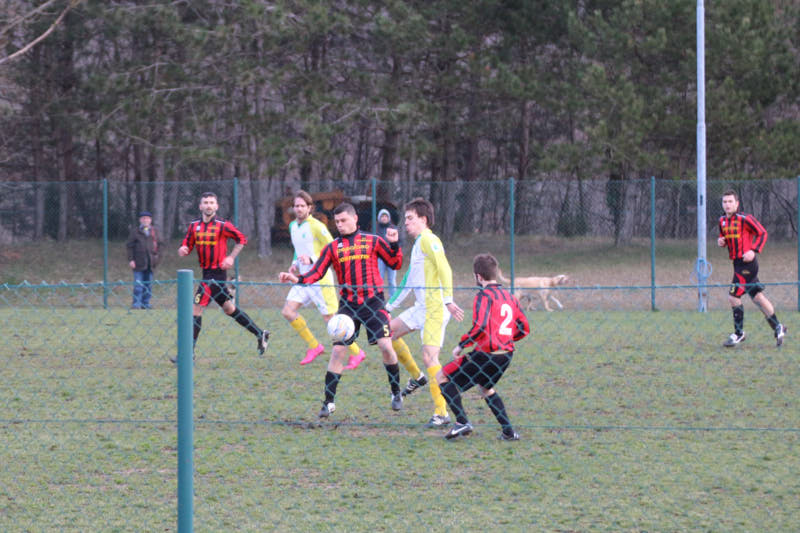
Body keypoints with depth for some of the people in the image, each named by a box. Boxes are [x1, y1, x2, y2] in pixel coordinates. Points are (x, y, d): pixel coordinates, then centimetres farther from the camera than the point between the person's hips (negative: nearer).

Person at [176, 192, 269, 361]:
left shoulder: (222, 225, -9)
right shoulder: (194, 226, 8)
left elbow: (242, 239, -1)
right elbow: (187, 244, 14)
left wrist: (231, 258, -9)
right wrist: (183, 250, -9)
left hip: (217, 272, -7)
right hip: (207, 272, 7)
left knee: (196, 309, -11)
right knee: (229, 309, 17)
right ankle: (260, 334, 29)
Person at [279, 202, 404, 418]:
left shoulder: (372, 241, 5)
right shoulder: (332, 247, 8)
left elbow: (395, 263, 8)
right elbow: (317, 273, 2)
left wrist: (394, 244, -8)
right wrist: (296, 279, -14)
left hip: (373, 302, -1)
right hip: (348, 304, 2)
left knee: (386, 346, -11)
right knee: (338, 351, -4)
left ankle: (396, 393, 10)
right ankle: (328, 402, 2)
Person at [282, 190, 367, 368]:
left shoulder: (316, 226, -14)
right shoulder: (293, 226, 11)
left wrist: (311, 259, -24)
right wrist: (295, 264, 9)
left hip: (320, 279, -8)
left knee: (330, 318, -6)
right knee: (287, 312, -3)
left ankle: (356, 352, 8)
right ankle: (314, 346, 9)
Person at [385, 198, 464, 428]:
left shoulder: (428, 240, -9)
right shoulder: (417, 244, 21)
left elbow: (445, 269, -21)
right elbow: (408, 281, 28)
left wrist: (448, 300, -28)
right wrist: (389, 306, 30)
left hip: (435, 308, -10)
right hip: (421, 308, 10)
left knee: (429, 356, -15)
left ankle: (441, 412, -14)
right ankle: (417, 377, 24)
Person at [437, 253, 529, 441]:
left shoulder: (484, 295, -11)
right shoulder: (510, 296, 13)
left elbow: (480, 327, -24)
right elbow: (524, 328, 15)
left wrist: (461, 345, -13)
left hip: (486, 353, -8)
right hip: (506, 355, 8)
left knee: (442, 377, 6)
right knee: (486, 387, 33)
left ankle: (462, 422, -5)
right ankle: (508, 431, 22)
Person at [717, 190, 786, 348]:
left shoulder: (745, 219, -12)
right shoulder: (723, 221, 10)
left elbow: (762, 233, -7)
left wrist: (754, 251, -18)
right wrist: (721, 240, 2)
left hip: (747, 262, -8)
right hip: (737, 263, 8)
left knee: (733, 296, -10)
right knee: (757, 297, 14)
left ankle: (739, 333, 1)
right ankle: (778, 327, 23)